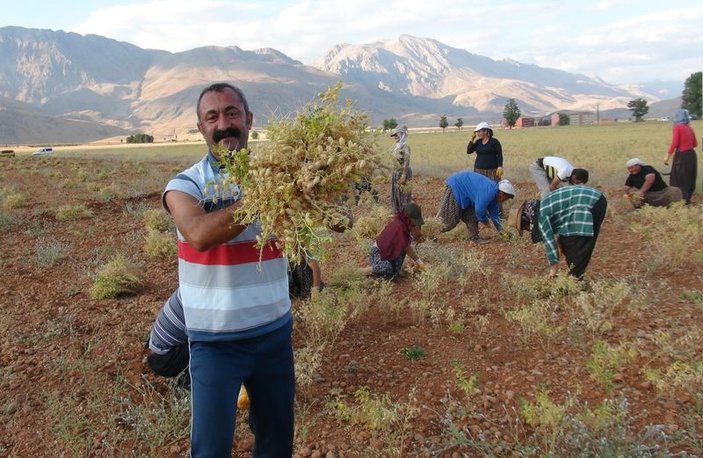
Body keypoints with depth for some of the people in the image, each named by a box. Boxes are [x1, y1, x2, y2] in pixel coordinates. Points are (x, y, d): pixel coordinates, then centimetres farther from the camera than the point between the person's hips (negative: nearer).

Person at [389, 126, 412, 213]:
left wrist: (403, 176, -23)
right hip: (396, 173, 9)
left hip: (402, 173, -9)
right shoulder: (397, 146, 9)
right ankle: (398, 212, 26)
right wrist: (393, 173, 16)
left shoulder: (405, 147, -17)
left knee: (403, 194, 0)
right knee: (396, 193, 14)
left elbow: (406, 162, -20)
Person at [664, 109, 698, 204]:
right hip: (692, 155, 7)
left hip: (682, 156, -7)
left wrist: (668, 155, -15)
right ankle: (688, 198, 26)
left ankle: (684, 200, 2)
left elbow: (674, 144, -18)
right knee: (690, 179, 17)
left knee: (678, 180, 2)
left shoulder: (678, 127, -10)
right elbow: (695, 144, 16)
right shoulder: (690, 128, 9)